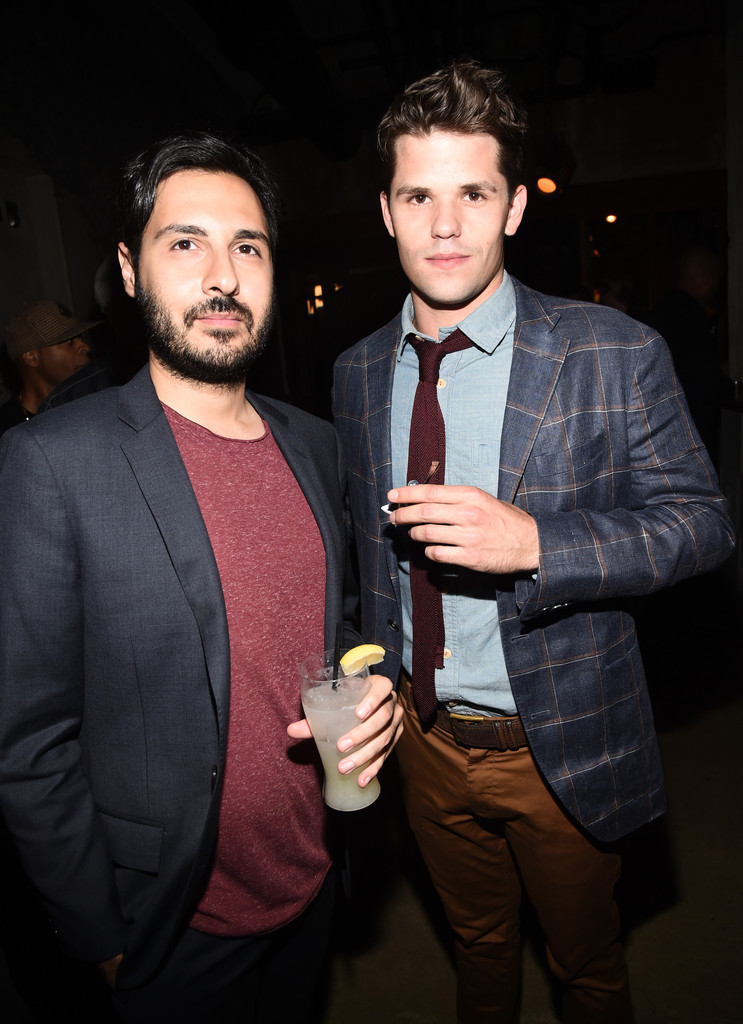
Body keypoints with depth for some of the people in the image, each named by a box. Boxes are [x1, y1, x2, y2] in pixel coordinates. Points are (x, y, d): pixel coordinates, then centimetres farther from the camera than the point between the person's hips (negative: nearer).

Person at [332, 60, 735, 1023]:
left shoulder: (614, 354, -16)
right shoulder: (357, 373, -3)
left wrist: (534, 542, -30)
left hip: (561, 748, -3)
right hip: (422, 737, 4)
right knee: (477, 943, 30)